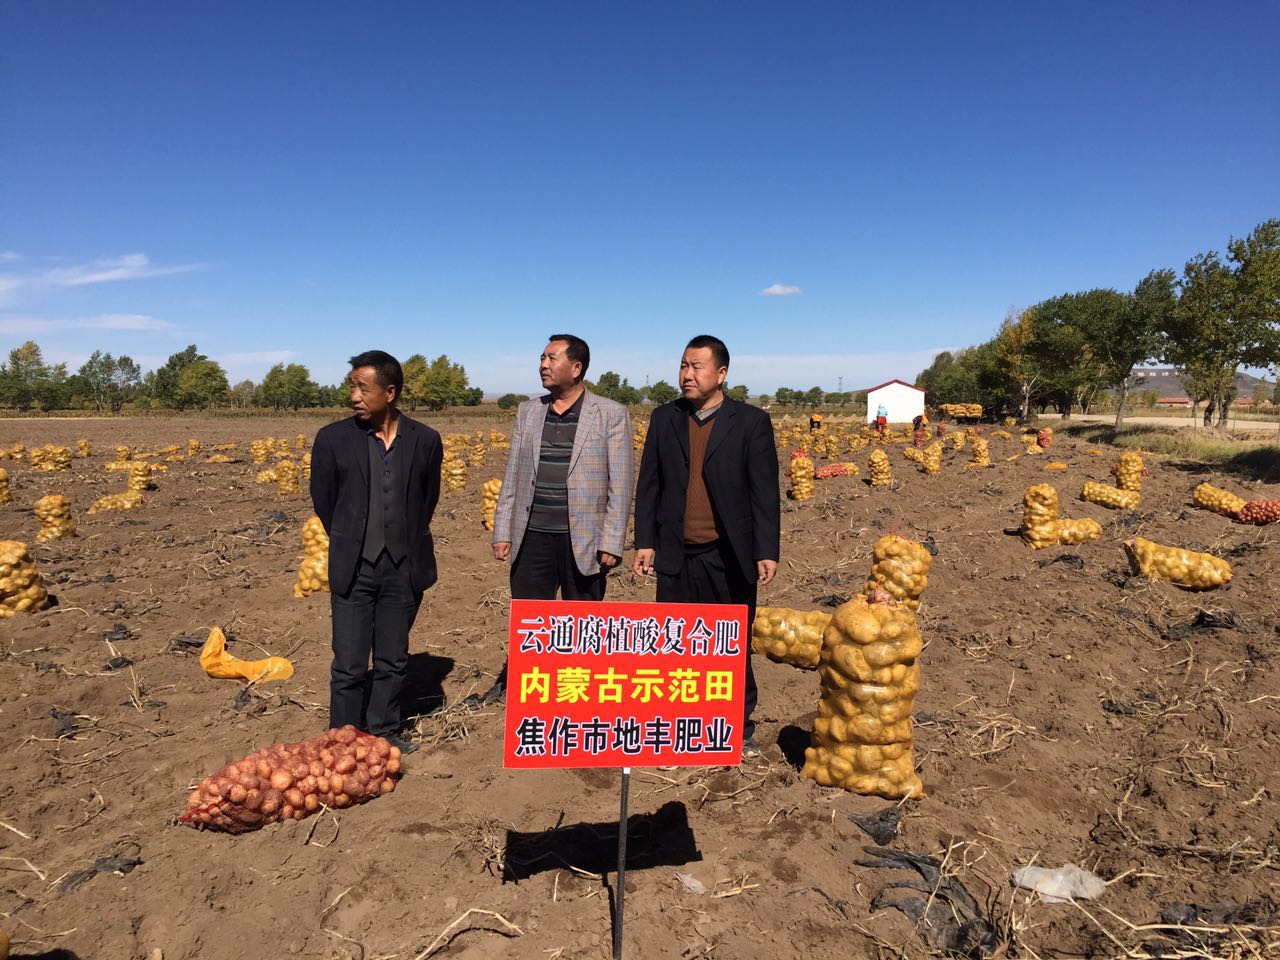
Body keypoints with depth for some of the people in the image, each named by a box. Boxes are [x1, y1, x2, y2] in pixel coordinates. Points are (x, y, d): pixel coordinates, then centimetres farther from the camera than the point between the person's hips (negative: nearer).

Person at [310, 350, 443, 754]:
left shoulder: (425, 440, -2)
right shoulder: (333, 439, -5)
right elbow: (323, 502, 6)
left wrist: (408, 546, 11)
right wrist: (349, 548, 11)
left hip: (403, 569, 1)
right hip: (353, 569, -1)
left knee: (393, 662, 13)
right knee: (349, 666, 4)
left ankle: (385, 734, 30)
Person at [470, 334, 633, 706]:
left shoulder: (611, 414, -4)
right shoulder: (528, 412, 8)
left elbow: (620, 485, -6)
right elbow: (513, 477, 11)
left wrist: (612, 544, -10)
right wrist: (502, 531, 6)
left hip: (584, 541, -3)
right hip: (533, 538, 3)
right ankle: (509, 686, 33)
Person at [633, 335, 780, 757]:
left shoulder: (751, 422, -1)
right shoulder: (664, 418, 7)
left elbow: (765, 492, -4)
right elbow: (649, 484, 9)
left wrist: (767, 552, -9)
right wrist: (645, 541, 3)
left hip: (730, 558, -2)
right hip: (676, 557, 2)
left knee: (735, 648, 10)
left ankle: (740, 730, 27)